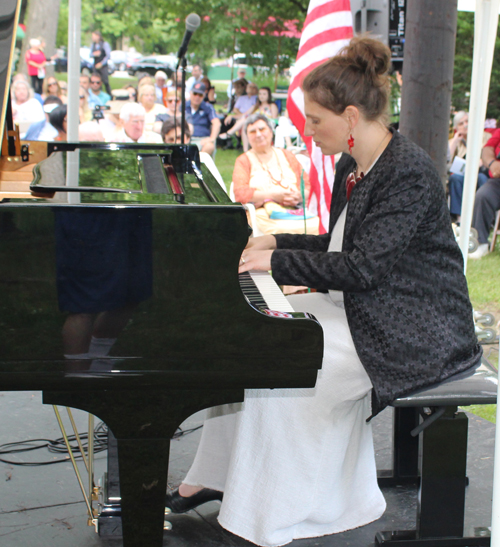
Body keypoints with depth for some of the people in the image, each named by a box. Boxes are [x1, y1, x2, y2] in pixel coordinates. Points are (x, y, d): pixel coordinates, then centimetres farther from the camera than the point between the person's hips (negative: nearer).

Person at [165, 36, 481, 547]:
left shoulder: (409, 174, -21)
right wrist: (278, 242, 8)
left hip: (412, 330, -10)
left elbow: (362, 267, -26)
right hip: (361, 307, 10)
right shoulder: (352, 167, 8)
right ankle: (217, 477, 7)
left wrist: (278, 262, -20)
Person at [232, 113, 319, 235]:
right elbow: (240, 194, 0)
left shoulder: (287, 156, 27)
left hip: (296, 210, 3)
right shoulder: (243, 161, 17)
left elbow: (308, 185, 18)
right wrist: (273, 195, -10)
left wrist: (299, 196, -6)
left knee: (317, 227, -31)